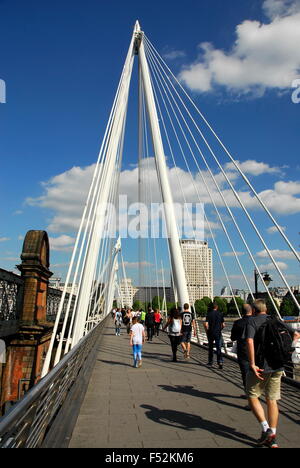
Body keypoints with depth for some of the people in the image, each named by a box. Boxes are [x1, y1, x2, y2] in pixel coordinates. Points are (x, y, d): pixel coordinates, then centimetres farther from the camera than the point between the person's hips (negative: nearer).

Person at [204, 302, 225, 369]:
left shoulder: (209, 314, -7)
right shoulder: (220, 314, -1)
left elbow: (206, 324, -15)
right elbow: (223, 325, 1)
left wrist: (207, 330, 0)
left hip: (210, 333, -1)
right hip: (218, 333, 1)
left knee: (210, 348, 15)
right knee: (219, 348, 1)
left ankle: (210, 362, 25)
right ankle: (220, 362, -14)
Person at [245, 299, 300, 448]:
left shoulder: (252, 321, -8)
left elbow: (249, 341, -24)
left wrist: (252, 364, -21)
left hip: (260, 367, -5)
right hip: (277, 367, 5)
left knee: (252, 396, 13)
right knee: (272, 400, 14)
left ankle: (266, 429, 2)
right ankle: (272, 438, 17)